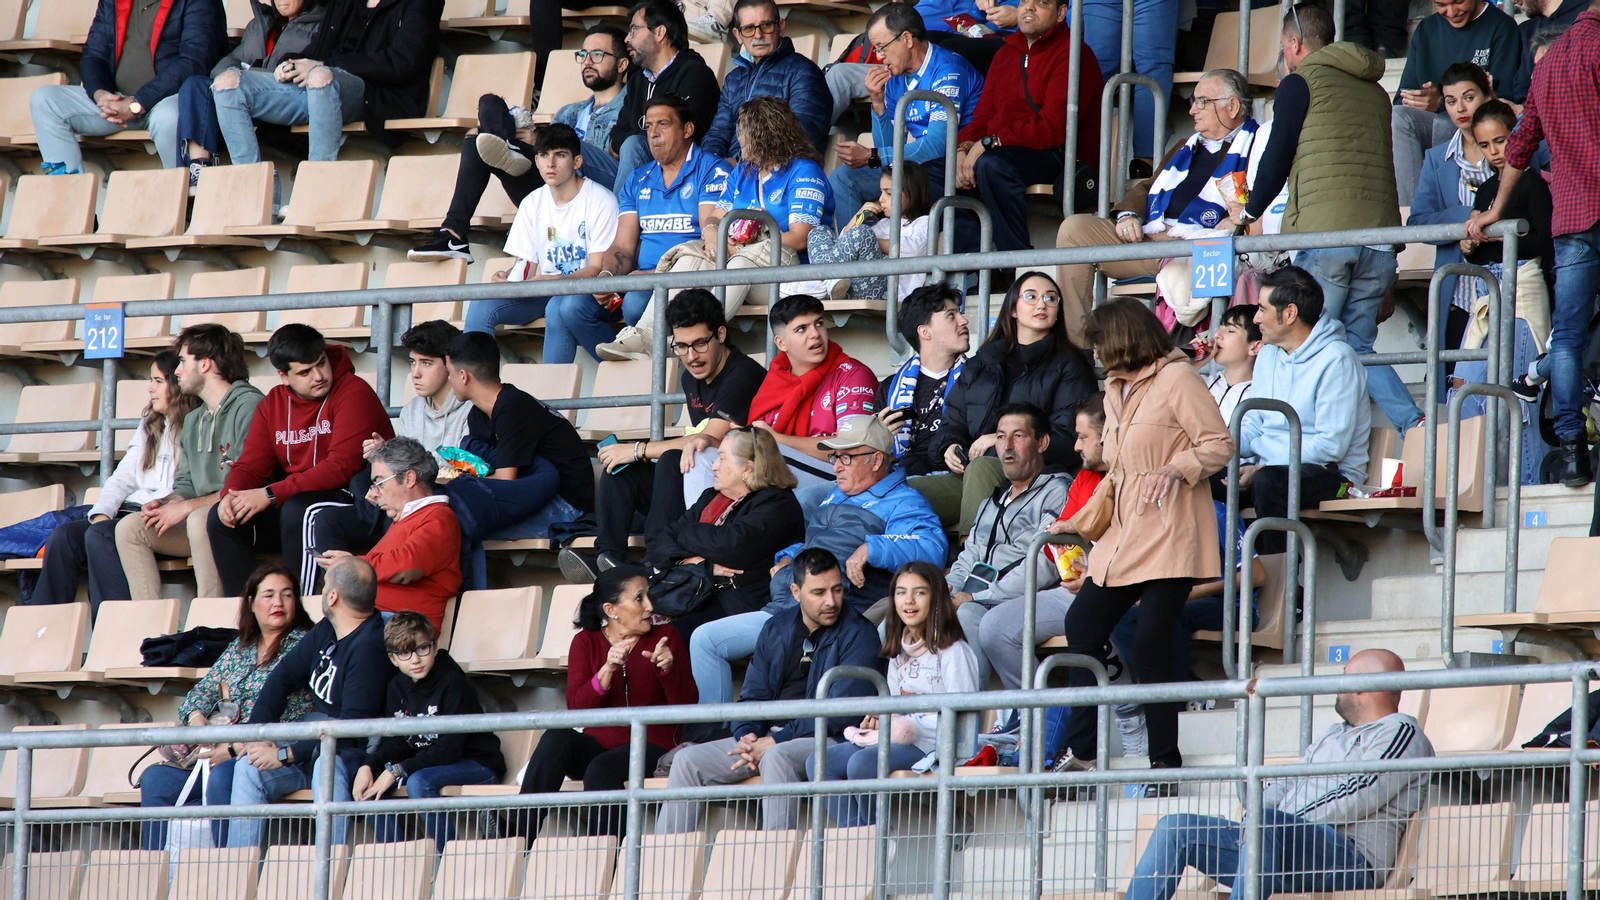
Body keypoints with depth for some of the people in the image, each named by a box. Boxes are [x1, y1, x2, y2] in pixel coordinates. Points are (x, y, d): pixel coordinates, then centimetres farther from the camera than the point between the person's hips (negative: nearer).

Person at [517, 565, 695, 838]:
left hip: (649, 747, -2)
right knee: (556, 739, -29)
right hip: (598, 743, 2)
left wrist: (668, 669, -19)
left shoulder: (666, 637, 6)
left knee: (602, 769, -34)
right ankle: (519, 835, -31)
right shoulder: (586, 641, 8)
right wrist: (607, 671, -21)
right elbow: (576, 707, -6)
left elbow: (687, 706, -1)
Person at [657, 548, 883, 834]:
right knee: (687, 761, -7)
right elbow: (753, 694, 16)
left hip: (826, 739, -7)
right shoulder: (776, 629, 16)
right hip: (767, 737, 7)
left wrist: (775, 741, -17)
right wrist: (747, 736, -8)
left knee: (777, 758, -38)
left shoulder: (858, 633, -4)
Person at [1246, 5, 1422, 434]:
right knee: (1356, 343, 8)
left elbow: (1277, 158, 4)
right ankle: (1413, 424, -10)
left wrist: (1250, 212, 21)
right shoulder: (1374, 90, 21)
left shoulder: (1300, 83, 3)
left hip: (1323, 233, -6)